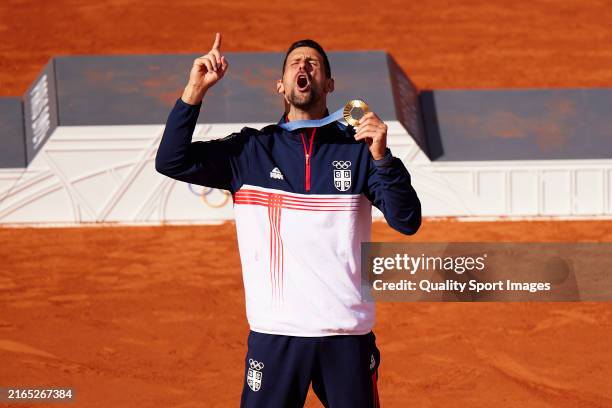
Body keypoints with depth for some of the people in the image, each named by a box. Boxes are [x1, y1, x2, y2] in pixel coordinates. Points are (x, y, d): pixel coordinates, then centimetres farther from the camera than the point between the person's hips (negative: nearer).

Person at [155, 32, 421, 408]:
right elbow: (171, 161, -2)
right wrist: (195, 90, -9)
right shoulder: (251, 150, 7)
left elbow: (407, 222, -4)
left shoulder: (357, 148, 5)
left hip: (347, 334, 0)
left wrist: (381, 156, -19)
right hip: (275, 333, 0)